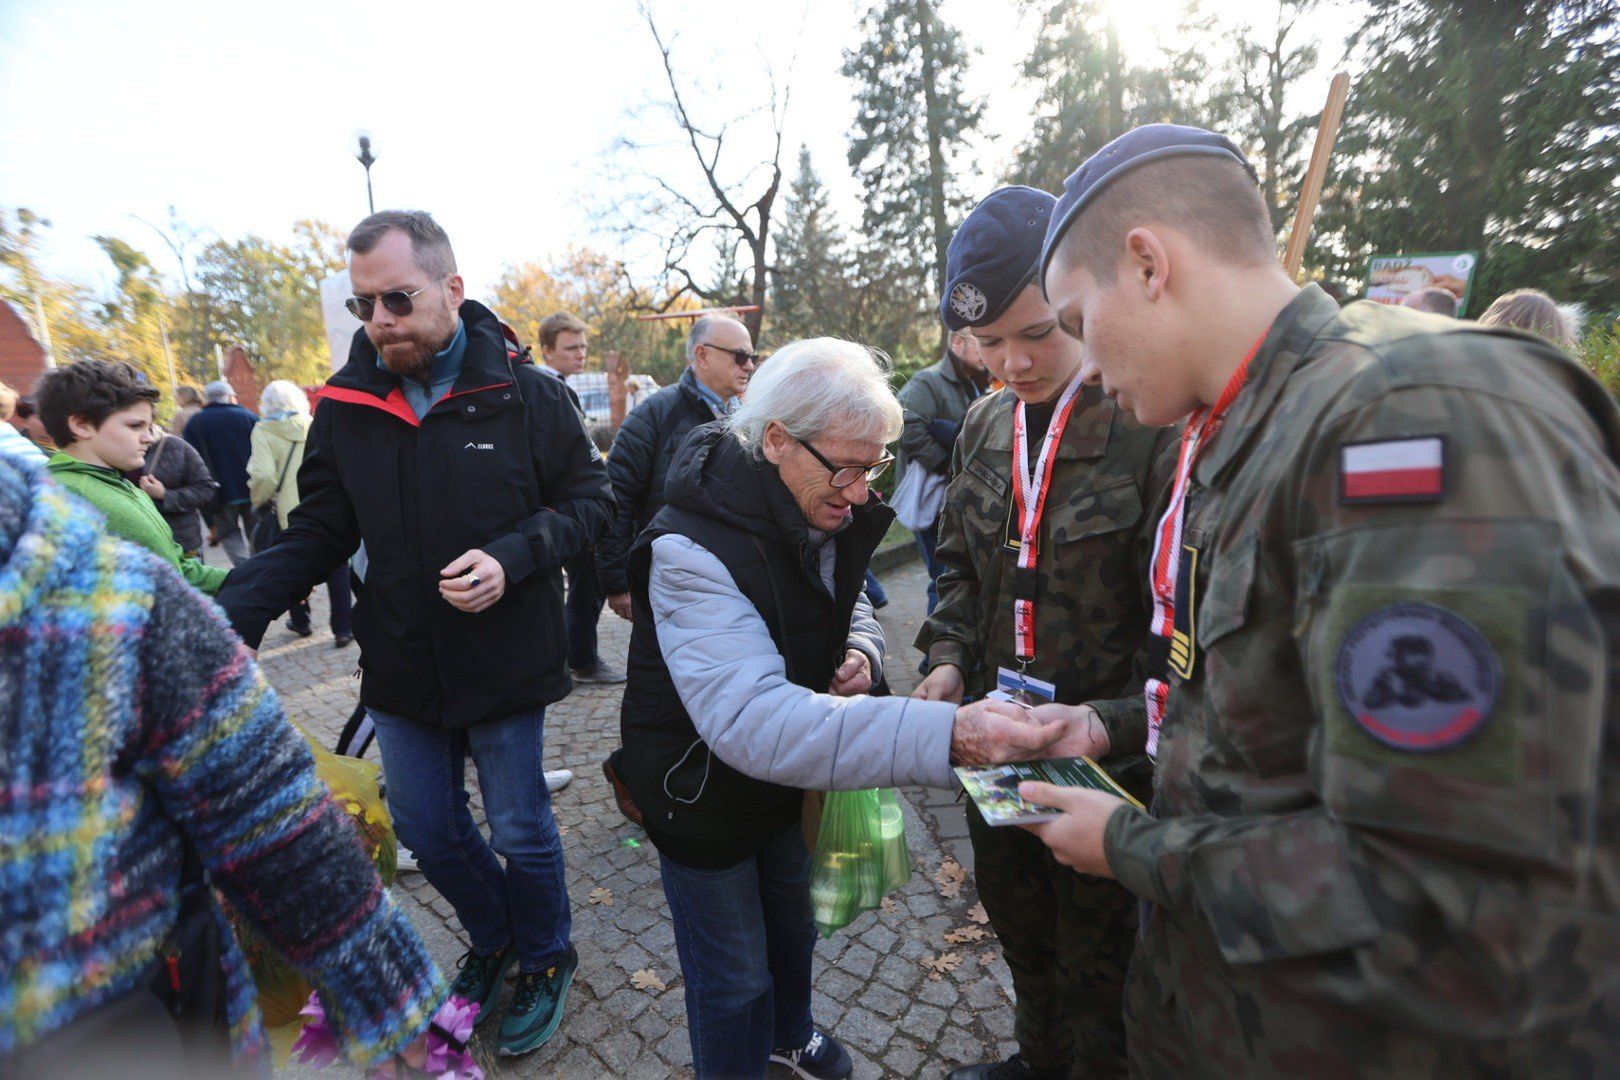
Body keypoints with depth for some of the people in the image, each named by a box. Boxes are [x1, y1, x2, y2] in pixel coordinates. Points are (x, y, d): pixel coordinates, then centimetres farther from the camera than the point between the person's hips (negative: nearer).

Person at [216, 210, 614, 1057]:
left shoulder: (525, 394, -12)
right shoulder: (345, 406, -2)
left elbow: (589, 499, -6)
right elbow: (315, 534, 3)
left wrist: (513, 558, -23)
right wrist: (228, 619, -12)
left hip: (505, 664, -4)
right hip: (401, 667, 4)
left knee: (521, 832, 12)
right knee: (426, 830, 20)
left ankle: (546, 961, 41)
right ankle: (494, 939, 49)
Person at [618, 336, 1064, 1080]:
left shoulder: (829, 515, -10)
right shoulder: (693, 549, -35)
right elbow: (753, 720, -46)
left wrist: (861, 650, -15)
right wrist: (946, 735, -55)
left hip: (790, 771, 7)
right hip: (702, 791, -7)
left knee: (794, 921, 30)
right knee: (734, 984, 14)